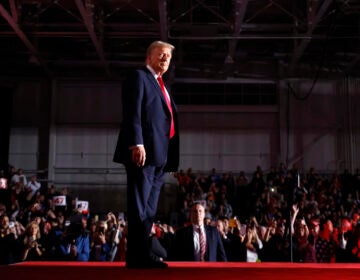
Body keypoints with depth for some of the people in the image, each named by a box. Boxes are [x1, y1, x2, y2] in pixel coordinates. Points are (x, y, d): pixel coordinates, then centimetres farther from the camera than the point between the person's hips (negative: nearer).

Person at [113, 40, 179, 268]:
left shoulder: (162, 87, 28)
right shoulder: (139, 77, 2)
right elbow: (133, 113, -11)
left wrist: (171, 157, 16)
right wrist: (137, 143, -23)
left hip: (160, 155, 9)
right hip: (143, 151, -9)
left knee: (149, 210, 8)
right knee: (139, 207, -10)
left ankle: (140, 256, 11)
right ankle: (138, 257, -9)